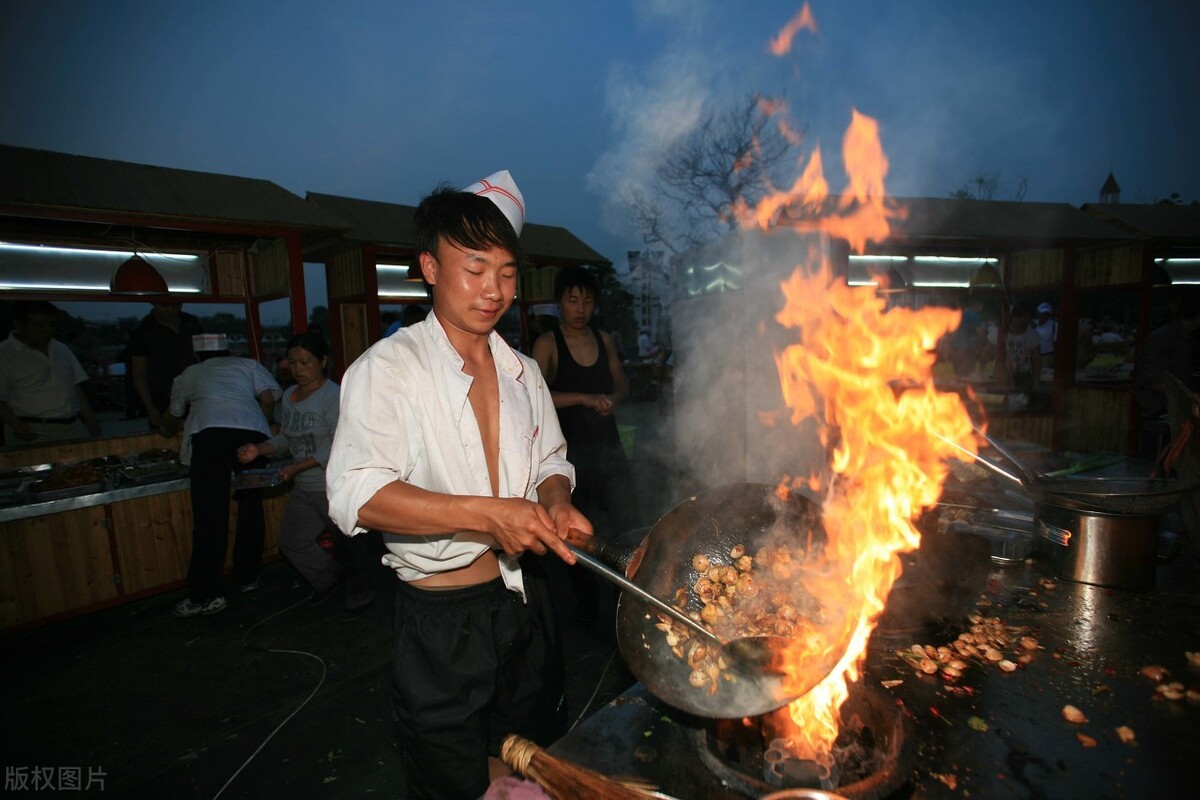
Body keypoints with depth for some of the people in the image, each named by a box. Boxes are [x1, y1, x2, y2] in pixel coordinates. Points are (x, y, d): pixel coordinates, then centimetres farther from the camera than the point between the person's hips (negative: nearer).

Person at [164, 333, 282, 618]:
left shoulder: (188, 375, 32)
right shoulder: (248, 365, 29)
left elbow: (171, 420, 45)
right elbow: (268, 398, 12)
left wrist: (168, 432, 68)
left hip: (208, 433, -1)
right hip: (251, 432, 1)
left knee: (209, 515, -3)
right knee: (251, 506, 12)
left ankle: (204, 595, -3)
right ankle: (248, 578, 20)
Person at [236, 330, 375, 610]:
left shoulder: (333, 396, -17)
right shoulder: (289, 394, 8)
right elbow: (286, 438, 15)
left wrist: (298, 466, -23)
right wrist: (260, 449, -3)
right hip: (302, 489, 8)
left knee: (350, 542, 7)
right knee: (291, 540, 16)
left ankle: (360, 592, 30)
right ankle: (329, 577, 39)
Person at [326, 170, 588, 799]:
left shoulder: (522, 371, 5)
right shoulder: (389, 368, -13)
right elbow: (355, 494, -24)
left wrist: (556, 505, -10)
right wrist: (485, 514, -32)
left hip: (523, 601, 6)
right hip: (440, 616, -5)